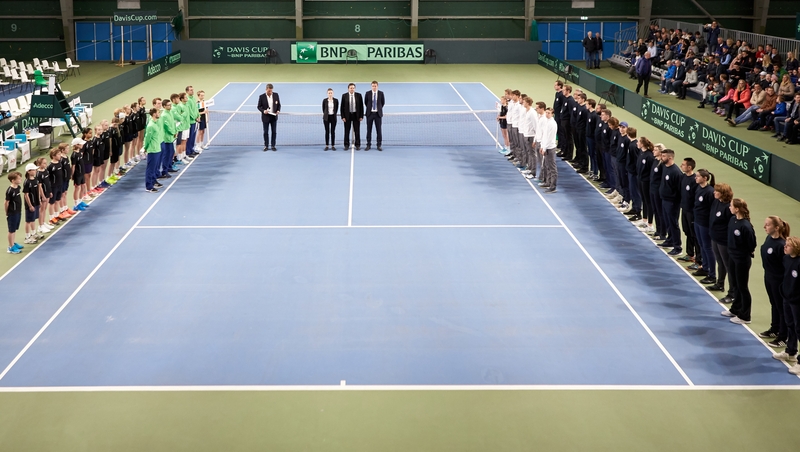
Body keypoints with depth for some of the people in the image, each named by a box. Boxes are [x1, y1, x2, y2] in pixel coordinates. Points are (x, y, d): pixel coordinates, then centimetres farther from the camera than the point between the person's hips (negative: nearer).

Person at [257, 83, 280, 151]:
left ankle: (273, 146, 19)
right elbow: (259, 106, -3)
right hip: (265, 117, -2)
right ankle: (266, 146, 17)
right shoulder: (262, 97, -9)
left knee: (274, 132, 8)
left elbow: (278, 104, 7)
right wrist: (263, 111, -21)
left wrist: (278, 110, -11)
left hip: (274, 117, 2)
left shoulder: (276, 95, -2)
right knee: (266, 132, 5)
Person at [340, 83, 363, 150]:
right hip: (347, 115, 0)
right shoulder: (344, 96, -2)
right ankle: (346, 145, 13)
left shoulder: (358, 95, -1)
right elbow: (342, 106, 0)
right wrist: (343, 116, -7)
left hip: (356, 115, 0)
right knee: (347, 131, 5)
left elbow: (361, 106, 1)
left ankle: (357, 145, 10)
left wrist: (361, 116, -4)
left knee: (357, 131, 3)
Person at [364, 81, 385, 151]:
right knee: (369, 129, 4)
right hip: (370, 113, 0)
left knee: (379, 129, 2)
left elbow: (383, 102, 11)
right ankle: (368, 145, 11)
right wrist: (369, 108, 12)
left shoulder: (381, 93, -1)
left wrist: (379, 108, 12)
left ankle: (379, 145, 9)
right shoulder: (368, 93, -2)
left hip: (378, 113, 0)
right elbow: (365, 102, 11)